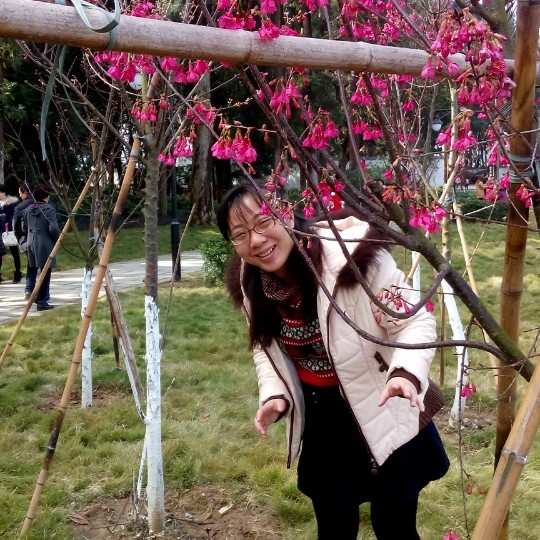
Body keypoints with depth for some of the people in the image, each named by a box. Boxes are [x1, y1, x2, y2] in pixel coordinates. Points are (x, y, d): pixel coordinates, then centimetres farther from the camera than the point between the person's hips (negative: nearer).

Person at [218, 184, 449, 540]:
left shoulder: (355, 256, -28)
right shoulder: (250, 281, -9)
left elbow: (416, 322, -21)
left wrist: (406, 373, -39)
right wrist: (275, 395, -12)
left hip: (385, 414, -4)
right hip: (320, 421, 5)